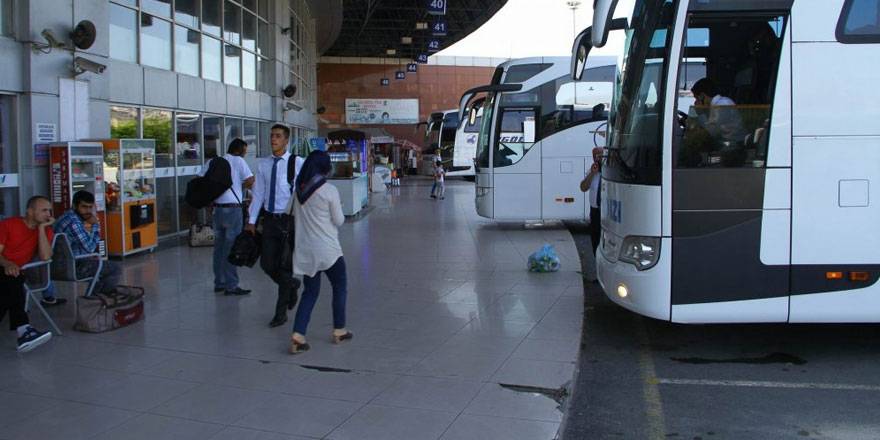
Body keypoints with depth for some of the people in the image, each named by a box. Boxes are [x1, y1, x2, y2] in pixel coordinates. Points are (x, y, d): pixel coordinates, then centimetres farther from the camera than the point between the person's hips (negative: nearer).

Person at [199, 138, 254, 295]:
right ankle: (231, 286, 1)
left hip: (217, 209, 6)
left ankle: (219, 283, 21)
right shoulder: (238, 161, -7)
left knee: (219, 247, 14)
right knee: (231, 248, -2)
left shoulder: (212, 162, 9)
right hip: (232, 209, -6)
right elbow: (250, 180, -13)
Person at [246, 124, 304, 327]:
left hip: (290, 220, -4)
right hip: (270, 219, 4)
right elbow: (258, 193, 9)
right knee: (267, 264, 6)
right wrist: (251, 221, 7)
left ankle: (281, 312, 16)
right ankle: (292, 285, 37)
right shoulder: (263, 164, 7)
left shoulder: (297, 163, -7)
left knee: (284, 266, 1)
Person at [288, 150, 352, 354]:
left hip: (305, 250, 5)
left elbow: (295, 214, 13)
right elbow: (339, 221, -7)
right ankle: (339, 331, 24)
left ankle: (297, 336, -1)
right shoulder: (329, 190, -14)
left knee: (310, 292, 12)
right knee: (340, 287, 16)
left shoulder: (299, 189, 2)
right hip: (327, 249, -5)